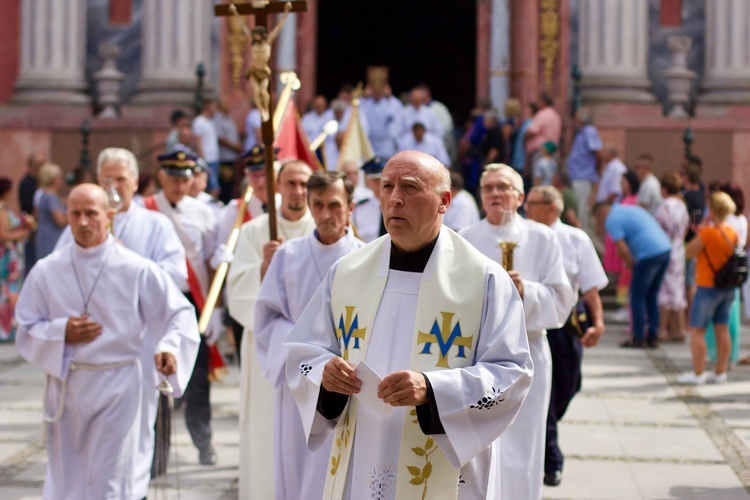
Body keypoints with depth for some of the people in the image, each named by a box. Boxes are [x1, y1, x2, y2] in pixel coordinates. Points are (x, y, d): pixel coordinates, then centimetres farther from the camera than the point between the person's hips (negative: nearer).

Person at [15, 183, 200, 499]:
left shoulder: (136, 269, -6)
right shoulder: (47, 272, 1)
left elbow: (180, 313, -2)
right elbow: (26, 331, 6)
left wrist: (170, 347, -21)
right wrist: (61, 333, -13)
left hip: (117, 387, -3)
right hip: (65, 387, 3)